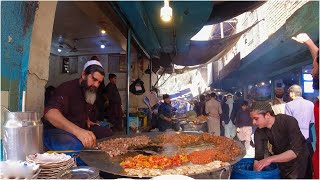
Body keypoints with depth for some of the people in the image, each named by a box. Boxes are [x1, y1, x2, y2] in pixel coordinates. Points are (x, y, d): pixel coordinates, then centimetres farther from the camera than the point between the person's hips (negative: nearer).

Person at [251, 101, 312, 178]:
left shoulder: (289, 122, -30)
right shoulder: (259, 132, -17)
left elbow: (295, 151, -36)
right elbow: (258, 157, -15)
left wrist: (270, 159, -43)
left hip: (298, 161, -4)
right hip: (280, 161, 4)